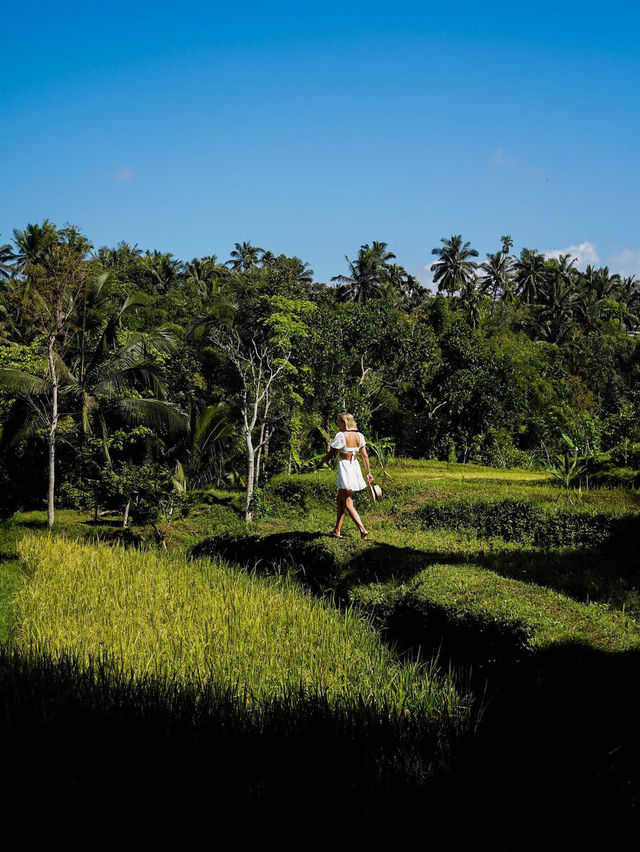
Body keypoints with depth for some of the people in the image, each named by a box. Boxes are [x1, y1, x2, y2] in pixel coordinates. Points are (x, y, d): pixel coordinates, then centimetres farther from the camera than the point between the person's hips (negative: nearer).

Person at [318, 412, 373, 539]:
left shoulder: (341, 435, -13)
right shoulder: (359, 436, 6)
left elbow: (331, 454, -8)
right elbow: (365, 455, 7)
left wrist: (321, 462, 9)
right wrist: (368, 472, 13)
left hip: (344, 467, -7)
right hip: (355, 467, 7)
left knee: (347, 502, -4)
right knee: (340, 499, 17)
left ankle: (362, 529, -17)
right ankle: (337, 530, 19)